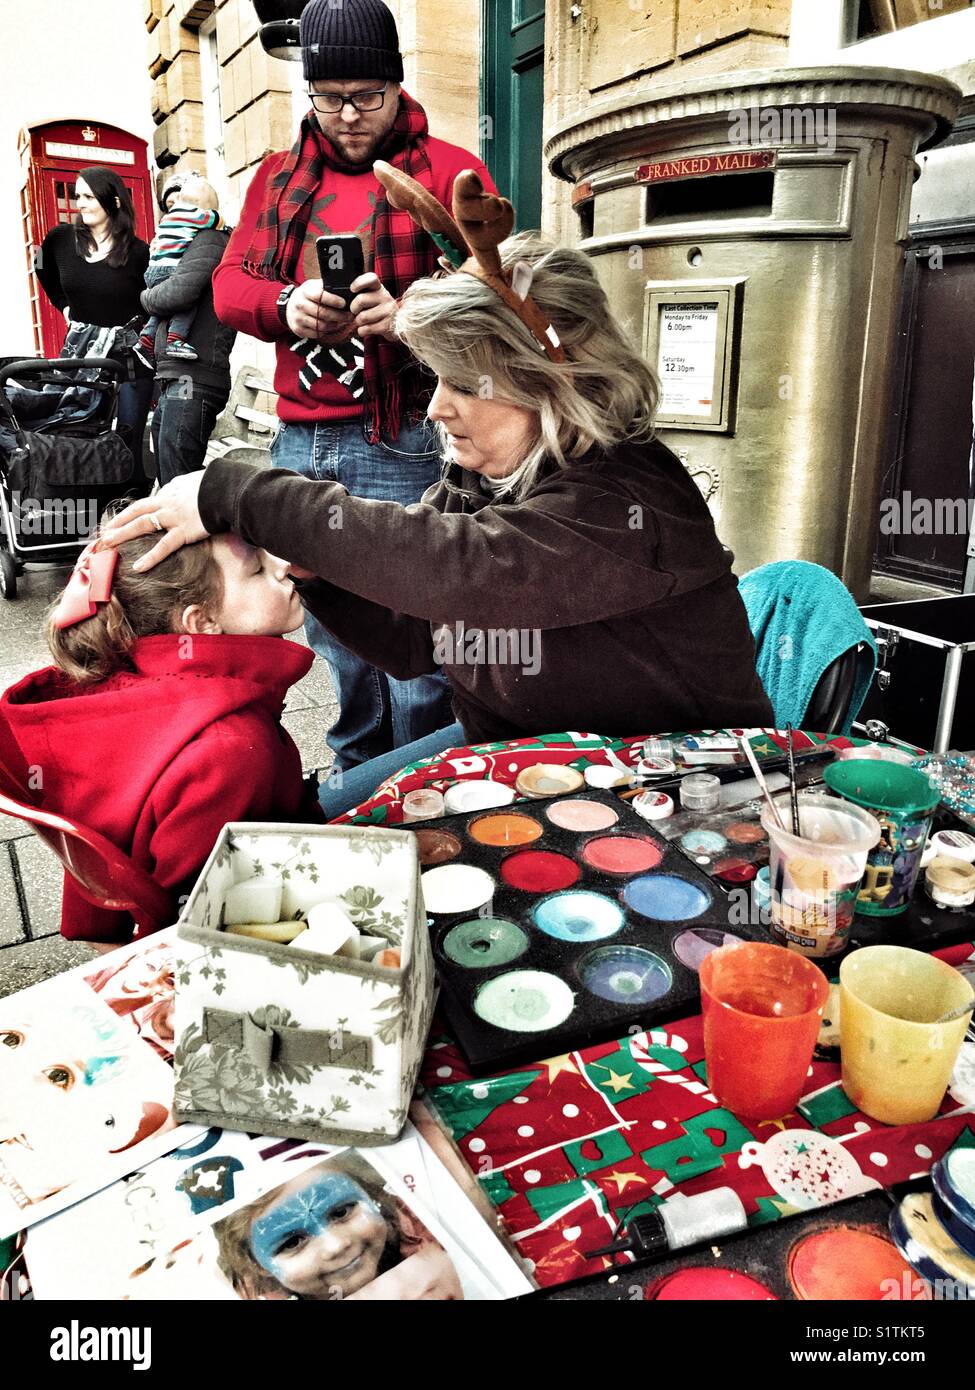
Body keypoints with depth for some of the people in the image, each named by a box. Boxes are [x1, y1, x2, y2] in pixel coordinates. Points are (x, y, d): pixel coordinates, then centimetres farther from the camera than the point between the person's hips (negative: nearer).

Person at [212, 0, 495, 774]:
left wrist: (409, 314, -25)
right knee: (334, 636, 15)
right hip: (299, 443, 5)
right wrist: (286, 304, -13)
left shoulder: (450, 172, 3)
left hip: (402, 445, -5)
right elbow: (230, 283, 10)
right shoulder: (280, 178, 18)